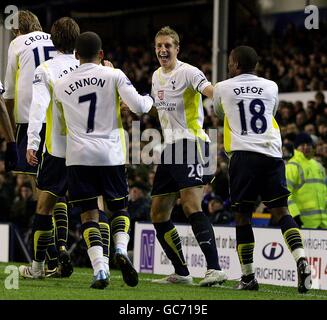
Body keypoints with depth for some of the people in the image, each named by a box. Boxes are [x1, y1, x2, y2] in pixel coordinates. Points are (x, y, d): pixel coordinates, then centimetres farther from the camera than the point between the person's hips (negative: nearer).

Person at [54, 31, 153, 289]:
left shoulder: (61, 85, 8)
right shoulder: (114, 75, -1)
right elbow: (138, 106, -8)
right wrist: (150, 99, 12)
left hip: (78, 156, 1)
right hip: (110, 154, -1)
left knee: (89, 214, 5)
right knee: (119, 208, 14)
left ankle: (100, 270, -11)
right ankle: (121, 249, -14)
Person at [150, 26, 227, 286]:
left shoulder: (187, 72, -9)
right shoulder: (157, 76, 16)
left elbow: (210, 91, -28)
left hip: (191, 143, -9)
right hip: (170, 148, 9)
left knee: (191, 206, -24)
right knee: (158, 214, 8)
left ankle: (215, 268, -28)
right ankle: (181, 273, 17)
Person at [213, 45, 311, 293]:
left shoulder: (222, 88, 8)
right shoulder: (271, 87, 13)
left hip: (243, 154, -2)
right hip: (272, 154, 2)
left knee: (242, 216, 5)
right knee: (281, 211, 4)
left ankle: (248, 277, 5)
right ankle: (301, 259, -17)